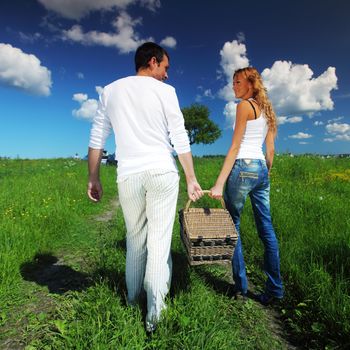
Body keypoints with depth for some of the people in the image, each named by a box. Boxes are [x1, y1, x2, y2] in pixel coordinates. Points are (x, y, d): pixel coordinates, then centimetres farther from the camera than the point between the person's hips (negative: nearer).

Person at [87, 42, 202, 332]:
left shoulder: (111, 90, 13)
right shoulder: (165, 91, 3)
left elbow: (97, 138, 10)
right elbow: (180, 138, -1)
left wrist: (94, 178, 14)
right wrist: (191, 178, 3)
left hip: (128, 175, 3)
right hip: (162, 173, -3)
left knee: (135, 238, 17)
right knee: (160, 241, 3)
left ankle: (132, 298, 33)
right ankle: (154, 314, 10)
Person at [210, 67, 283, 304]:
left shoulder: (244, 106, -5)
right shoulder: (266, 110, 19)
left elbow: (235, 147, -13)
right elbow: (271, 149, 17)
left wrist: (219, 183, -16)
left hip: (244, 167, -8)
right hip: (262, 169, 8)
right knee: (267, 230, 9)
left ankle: (241, 287, 14)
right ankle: (275, 290, 18)